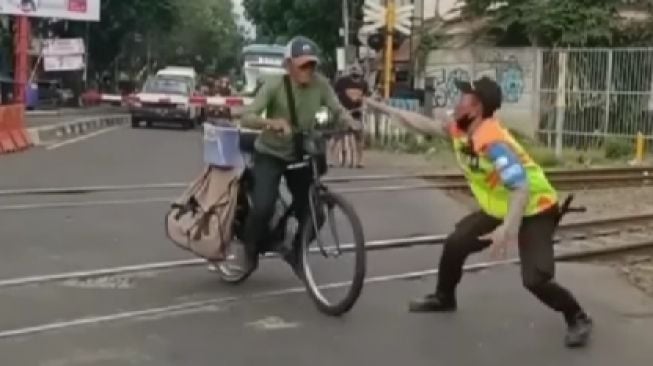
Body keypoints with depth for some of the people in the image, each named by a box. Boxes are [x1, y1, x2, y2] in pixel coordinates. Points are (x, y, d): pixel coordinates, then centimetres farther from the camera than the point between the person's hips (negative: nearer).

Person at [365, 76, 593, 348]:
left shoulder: (493, 142, -33)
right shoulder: (461, 130, -7)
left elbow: (521, 187, -41)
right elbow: (426, 124, 6)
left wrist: (508, 230, -49)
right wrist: (383, 108, 7)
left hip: (536, 211, -9)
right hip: (499, 209, 9)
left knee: (534, 278, -20)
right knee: (455, 244, 9)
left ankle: (578, 318, 4)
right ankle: (443, 298, 33)